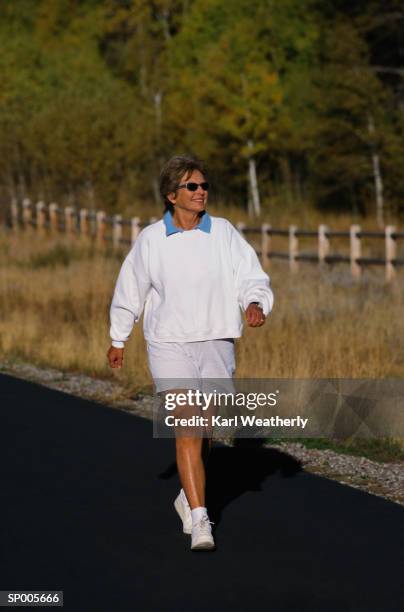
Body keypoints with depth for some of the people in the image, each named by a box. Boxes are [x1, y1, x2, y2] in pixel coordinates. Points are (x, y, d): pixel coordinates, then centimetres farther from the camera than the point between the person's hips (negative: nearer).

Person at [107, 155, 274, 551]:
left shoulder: (223, 233, -1)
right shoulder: (151, 240, -2)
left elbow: (252, 278, -2)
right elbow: (129, 291, 10)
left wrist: (256, 305, -25)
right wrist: (118, 339, 18)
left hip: (216, 344, 2)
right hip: (170, 345, -2)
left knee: (204, 432, 13)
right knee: (187, 432, -15)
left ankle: (188, 498, 39)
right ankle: (200, 521, -17)